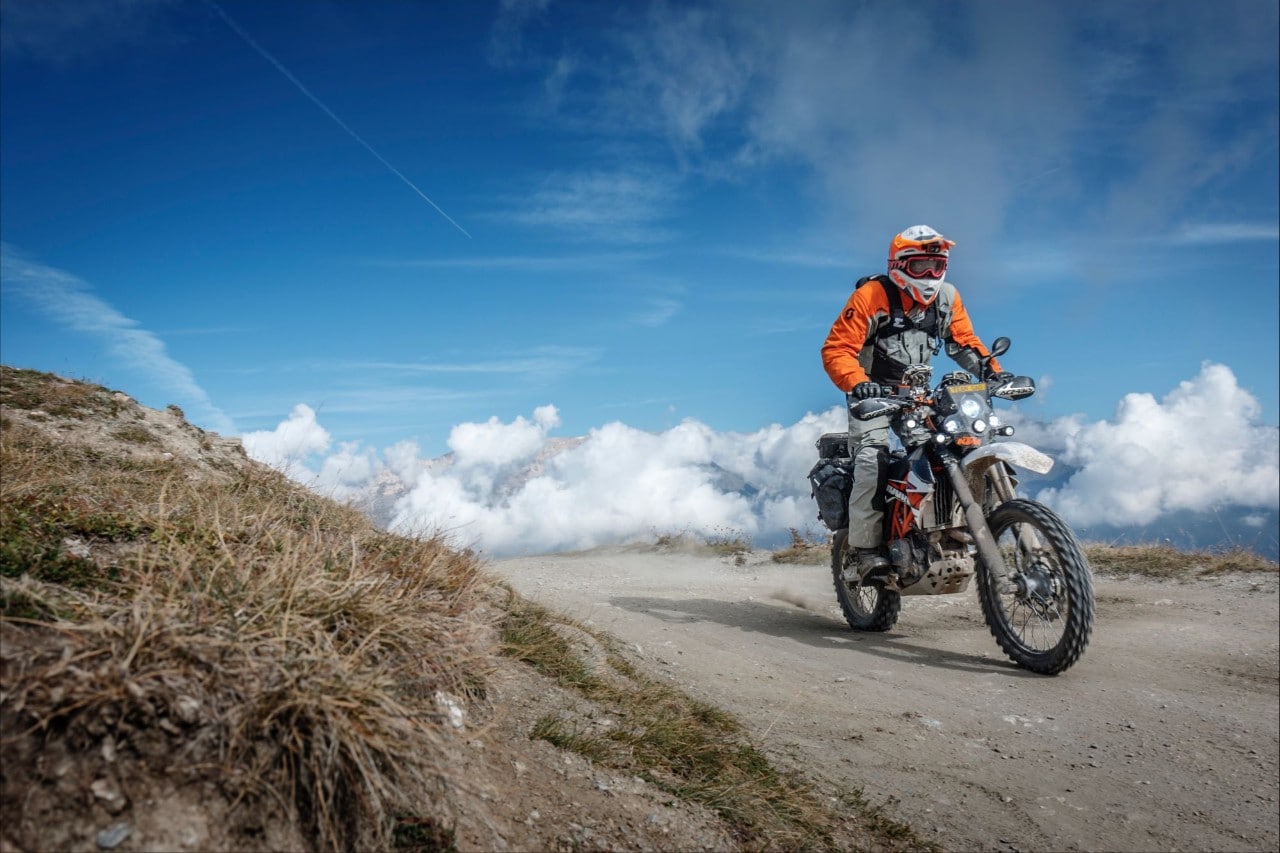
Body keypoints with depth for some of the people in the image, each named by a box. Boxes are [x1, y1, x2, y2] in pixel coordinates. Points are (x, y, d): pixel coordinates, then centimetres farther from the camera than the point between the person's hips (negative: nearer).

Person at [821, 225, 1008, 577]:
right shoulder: (871, 296, -18)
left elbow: (965, 341, 7)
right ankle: (866, 548, -20)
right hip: (874, 390, -5)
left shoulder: (947, 297, 0)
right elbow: (836, 349, -22)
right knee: (873, 458, -24)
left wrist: (990, 368, -13)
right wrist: (857, 383, -40)